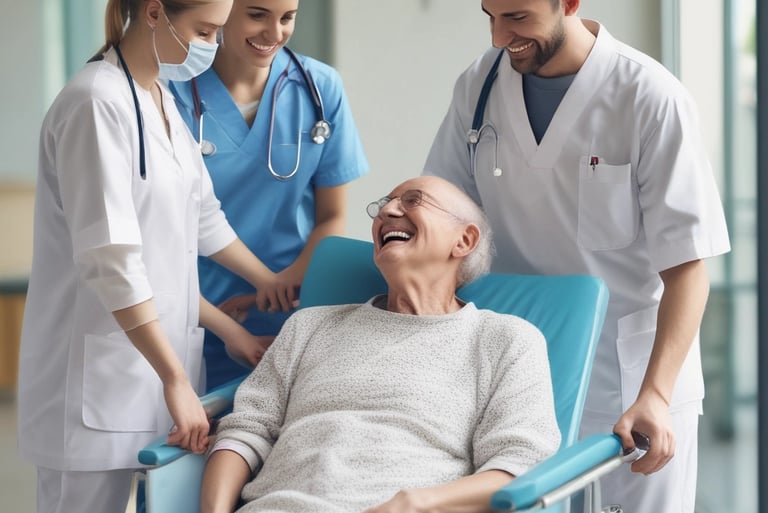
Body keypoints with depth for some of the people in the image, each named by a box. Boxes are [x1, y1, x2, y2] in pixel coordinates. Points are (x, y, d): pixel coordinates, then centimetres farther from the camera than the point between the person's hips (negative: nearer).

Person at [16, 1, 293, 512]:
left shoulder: (162, 101, 11)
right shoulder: (99, 103, -16)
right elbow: (110, 260, -23)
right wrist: (176, 379, -22)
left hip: (149, 371, 8)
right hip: (97, 381, -8)